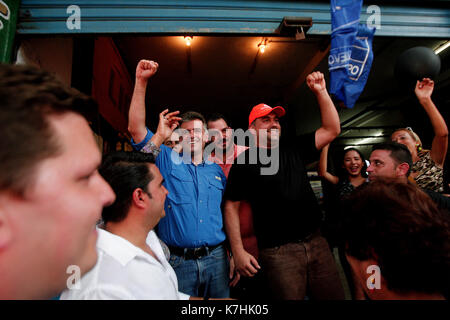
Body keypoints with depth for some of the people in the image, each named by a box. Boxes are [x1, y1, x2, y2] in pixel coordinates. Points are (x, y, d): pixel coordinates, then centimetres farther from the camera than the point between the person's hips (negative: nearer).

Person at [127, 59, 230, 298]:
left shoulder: (216, 170, 10)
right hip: (178, 261, -2)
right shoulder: (167, 160, 1)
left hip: (216, 258, 3)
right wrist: (141, 81, -15)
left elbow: (226, 212, 13)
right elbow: (136, 128, -10)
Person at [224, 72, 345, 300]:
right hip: (277, 252, -4)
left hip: (316, 242, 5)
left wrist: (320, 92, 0)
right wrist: (238, 251, -9)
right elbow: (231, 206, -4)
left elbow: (331, 130, 8)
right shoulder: (243, 162, -3)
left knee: (334, 296, 12)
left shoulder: (293, 151, 10)